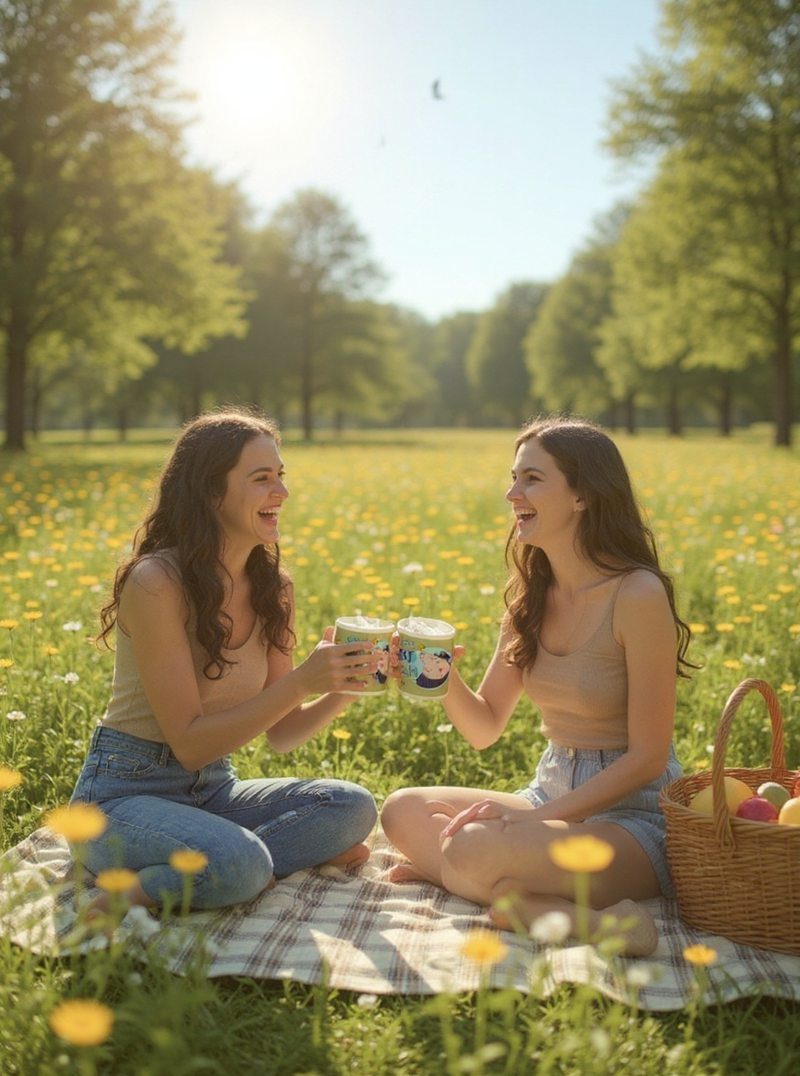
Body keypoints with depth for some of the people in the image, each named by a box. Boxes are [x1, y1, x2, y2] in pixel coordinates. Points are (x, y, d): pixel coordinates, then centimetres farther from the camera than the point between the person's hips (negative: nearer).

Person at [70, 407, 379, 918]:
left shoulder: (273, 588, 1)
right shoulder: (156, 582, -19)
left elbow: (282, 734, 4)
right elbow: (190, 744, -19)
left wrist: (343, 689, -14)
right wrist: (300, 682, -26)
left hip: (213, 790, 8)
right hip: (125, 794, -8)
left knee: (354, 807, -16)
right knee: (237, 862, -38)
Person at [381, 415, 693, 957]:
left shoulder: (637, 594, -18)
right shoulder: (531, 596, 4)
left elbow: (647, 757, -16)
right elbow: (485, 727, 7)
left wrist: (538, 816, -19)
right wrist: (446, 680, -13)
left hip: (634, 816, -8)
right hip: (553, 793, 9)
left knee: (473, 850, -32)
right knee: (403, 810, -10)